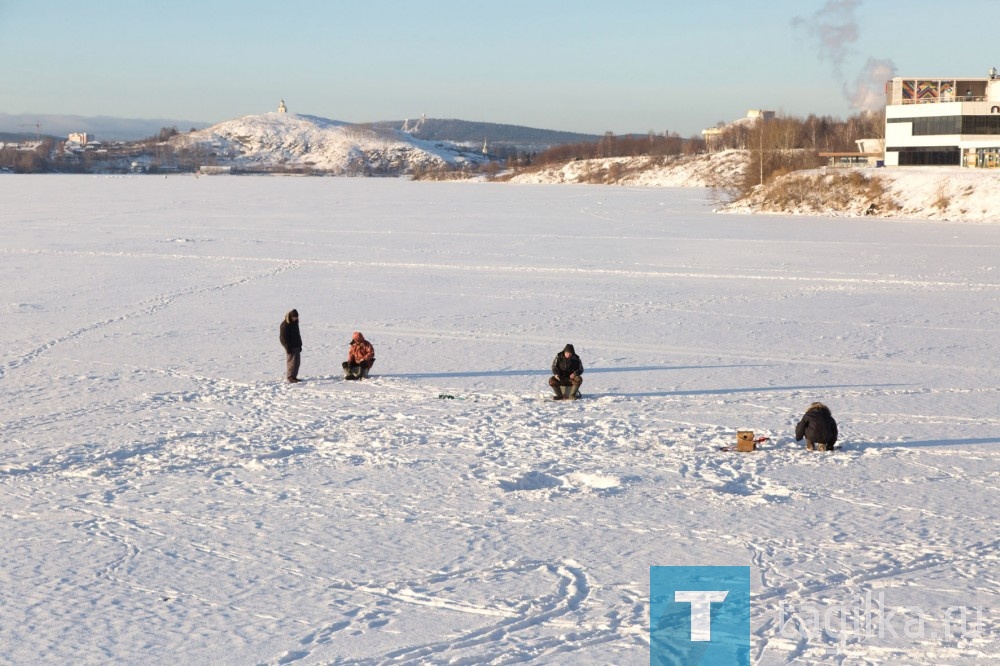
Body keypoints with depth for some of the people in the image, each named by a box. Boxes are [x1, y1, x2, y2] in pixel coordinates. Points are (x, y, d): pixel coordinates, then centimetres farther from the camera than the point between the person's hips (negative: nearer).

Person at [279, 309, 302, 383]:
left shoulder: (295, 323, 13)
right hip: (290, 347, -9)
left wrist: (300, 345, 19)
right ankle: (290, 377, -9)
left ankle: (294, 376, 13)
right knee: (291, 361, -11)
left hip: (296, 346, 9)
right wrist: (288, 347, -18)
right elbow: (283, 337, -15)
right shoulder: (285, 325, -14)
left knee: (297, 361, 8)